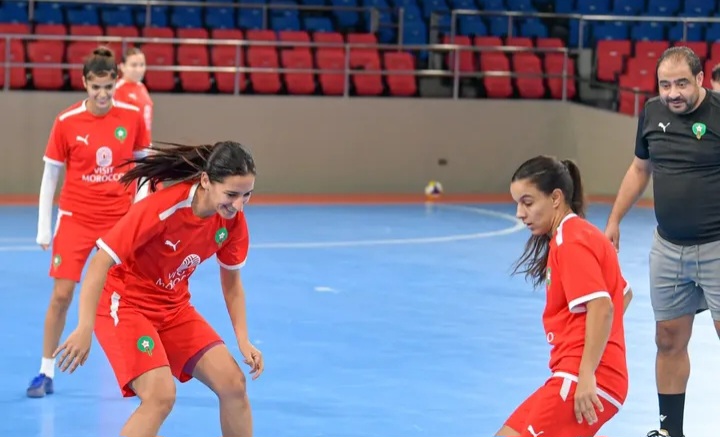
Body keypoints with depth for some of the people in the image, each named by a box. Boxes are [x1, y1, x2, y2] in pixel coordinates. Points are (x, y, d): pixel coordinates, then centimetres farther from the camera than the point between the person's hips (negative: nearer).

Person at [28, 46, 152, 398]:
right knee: (61, 294, -5)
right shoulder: (66, 122, -9)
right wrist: (44, 227, -4)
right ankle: (46, 373, 7)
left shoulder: (132, 116, -5)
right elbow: (50, 175, -2)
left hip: (120, 219, 1)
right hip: (75, 219, -1)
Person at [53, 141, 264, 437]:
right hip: (125, 304, -6)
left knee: (232, 383, -6)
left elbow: (231, 281, 7)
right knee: (161, 395, -25)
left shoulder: (233, 221, -10)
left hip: (174, 307, 6)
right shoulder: (162, 208, -30)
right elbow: (101, 262, -29)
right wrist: (85, 328, -35)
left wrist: (244, 341, -2)